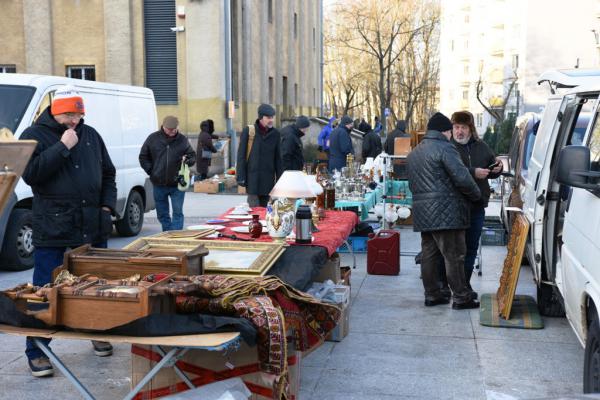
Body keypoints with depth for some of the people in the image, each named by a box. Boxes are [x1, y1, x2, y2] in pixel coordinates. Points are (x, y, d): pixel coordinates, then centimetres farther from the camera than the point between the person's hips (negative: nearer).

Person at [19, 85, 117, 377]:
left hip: (92, 227, 5)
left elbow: (107, 173, 19)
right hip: (52, 229, -4)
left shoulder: (90, 135, 13)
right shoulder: (34, 135, -1)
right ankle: (36, 352, 9)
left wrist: (107, 206, 6)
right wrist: (62, 147, -17)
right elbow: (30, 174, -16)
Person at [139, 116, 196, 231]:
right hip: (159, 184, 2)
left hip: (177, 184, -2)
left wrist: (187, 160, -15)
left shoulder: (182, 140, 0)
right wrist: (151, 171, -1)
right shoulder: (153, 138, 0)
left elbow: (193, 156, 7)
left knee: (177, 212, -2)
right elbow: (143, 157, 9)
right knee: (162, 214, 11)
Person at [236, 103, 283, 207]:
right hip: (252, 178, -3)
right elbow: (241, 155, -2)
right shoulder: (248, 131, -3)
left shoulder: (275, 134, 7)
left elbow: (278, 159, 12)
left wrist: (279, 179, 8)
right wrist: (241, 177, -6)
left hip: (268, 179, 3)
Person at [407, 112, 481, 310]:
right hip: (446, 212, -8)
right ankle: (461, 298, 2)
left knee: (429, 255, 11)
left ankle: (432, 295, 17)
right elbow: (462, 178, -16)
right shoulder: (444, 148, -9)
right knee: (454, 256, -3)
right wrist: (476, 194, -1)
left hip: (423, 214, 8)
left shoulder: (414, 153, 19)